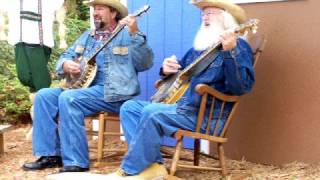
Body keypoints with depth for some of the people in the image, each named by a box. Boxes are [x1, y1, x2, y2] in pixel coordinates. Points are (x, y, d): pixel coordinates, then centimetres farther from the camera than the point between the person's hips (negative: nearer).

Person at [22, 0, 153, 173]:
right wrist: (65, 64, -2)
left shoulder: (126, 34, -2)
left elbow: (145, 64, -16)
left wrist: (135, 34, -29)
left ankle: (76, 162, -24)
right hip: (82, 87, 8)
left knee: (68, 98, -29)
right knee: (44, 95, -9)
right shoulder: (87, 35, 20)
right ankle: (51, 154, -6)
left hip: (113, 93, -8)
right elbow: (65, 56, 23)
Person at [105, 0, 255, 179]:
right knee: (129, 107, 1)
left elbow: (242, 88, -21)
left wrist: (230, 52, -33)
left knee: (152, 112, -30)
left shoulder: (239, 46, -5)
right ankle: (152, 165, -12)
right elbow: (179, 72, 32)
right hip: (179, 105, 9)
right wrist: (167, 69, 7)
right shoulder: (199, 47, 21)